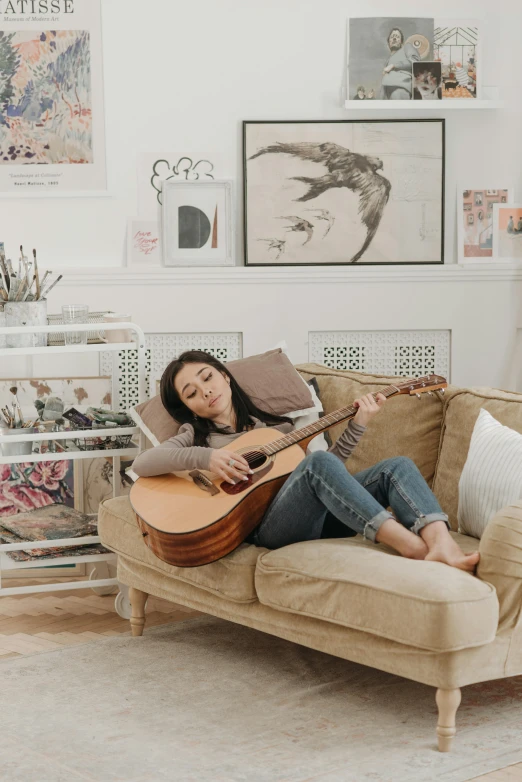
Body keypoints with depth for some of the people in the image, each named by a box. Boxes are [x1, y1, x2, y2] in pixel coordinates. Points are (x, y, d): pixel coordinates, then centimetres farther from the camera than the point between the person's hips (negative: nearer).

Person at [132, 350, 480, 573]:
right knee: (319, 461, -33)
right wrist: (205, 457, -12)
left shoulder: (273, 424, 33)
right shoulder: (196, 436, 21)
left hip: (317, 516, 5)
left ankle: (440, 543, -48)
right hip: (264, 524, -5)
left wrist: (357, 425, 11)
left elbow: (330, 468, 24)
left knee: (396, 466, -17)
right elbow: (142, 463, 2)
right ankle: (409, 545, -50)